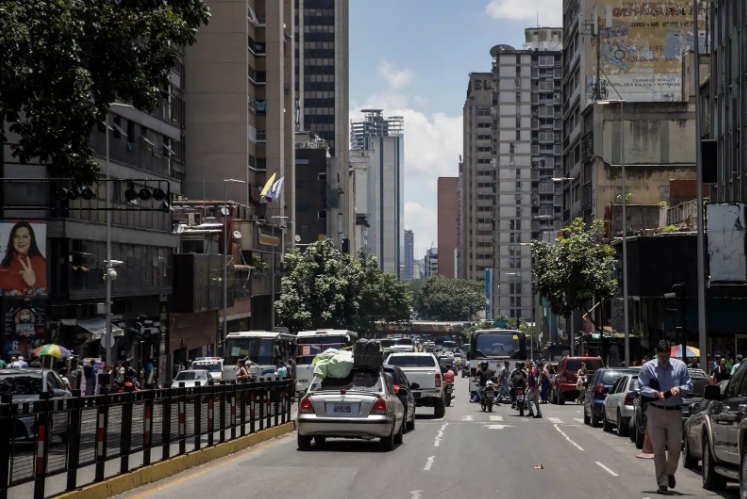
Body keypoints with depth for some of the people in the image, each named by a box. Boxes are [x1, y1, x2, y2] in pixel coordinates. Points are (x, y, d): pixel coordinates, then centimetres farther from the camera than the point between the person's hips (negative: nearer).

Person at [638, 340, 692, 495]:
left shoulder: (680, 366, 4)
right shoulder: (648, 367, -1)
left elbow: (689, 385, 9)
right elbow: (642, 388, -2)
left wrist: (679, 388, -13)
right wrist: (656, 393, -18)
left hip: (674, 411, 1)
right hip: (655, 411, -1)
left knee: (675, 447, 2)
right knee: (658, 449, 0)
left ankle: (670, 473, 31)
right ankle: (662, 483, 6)